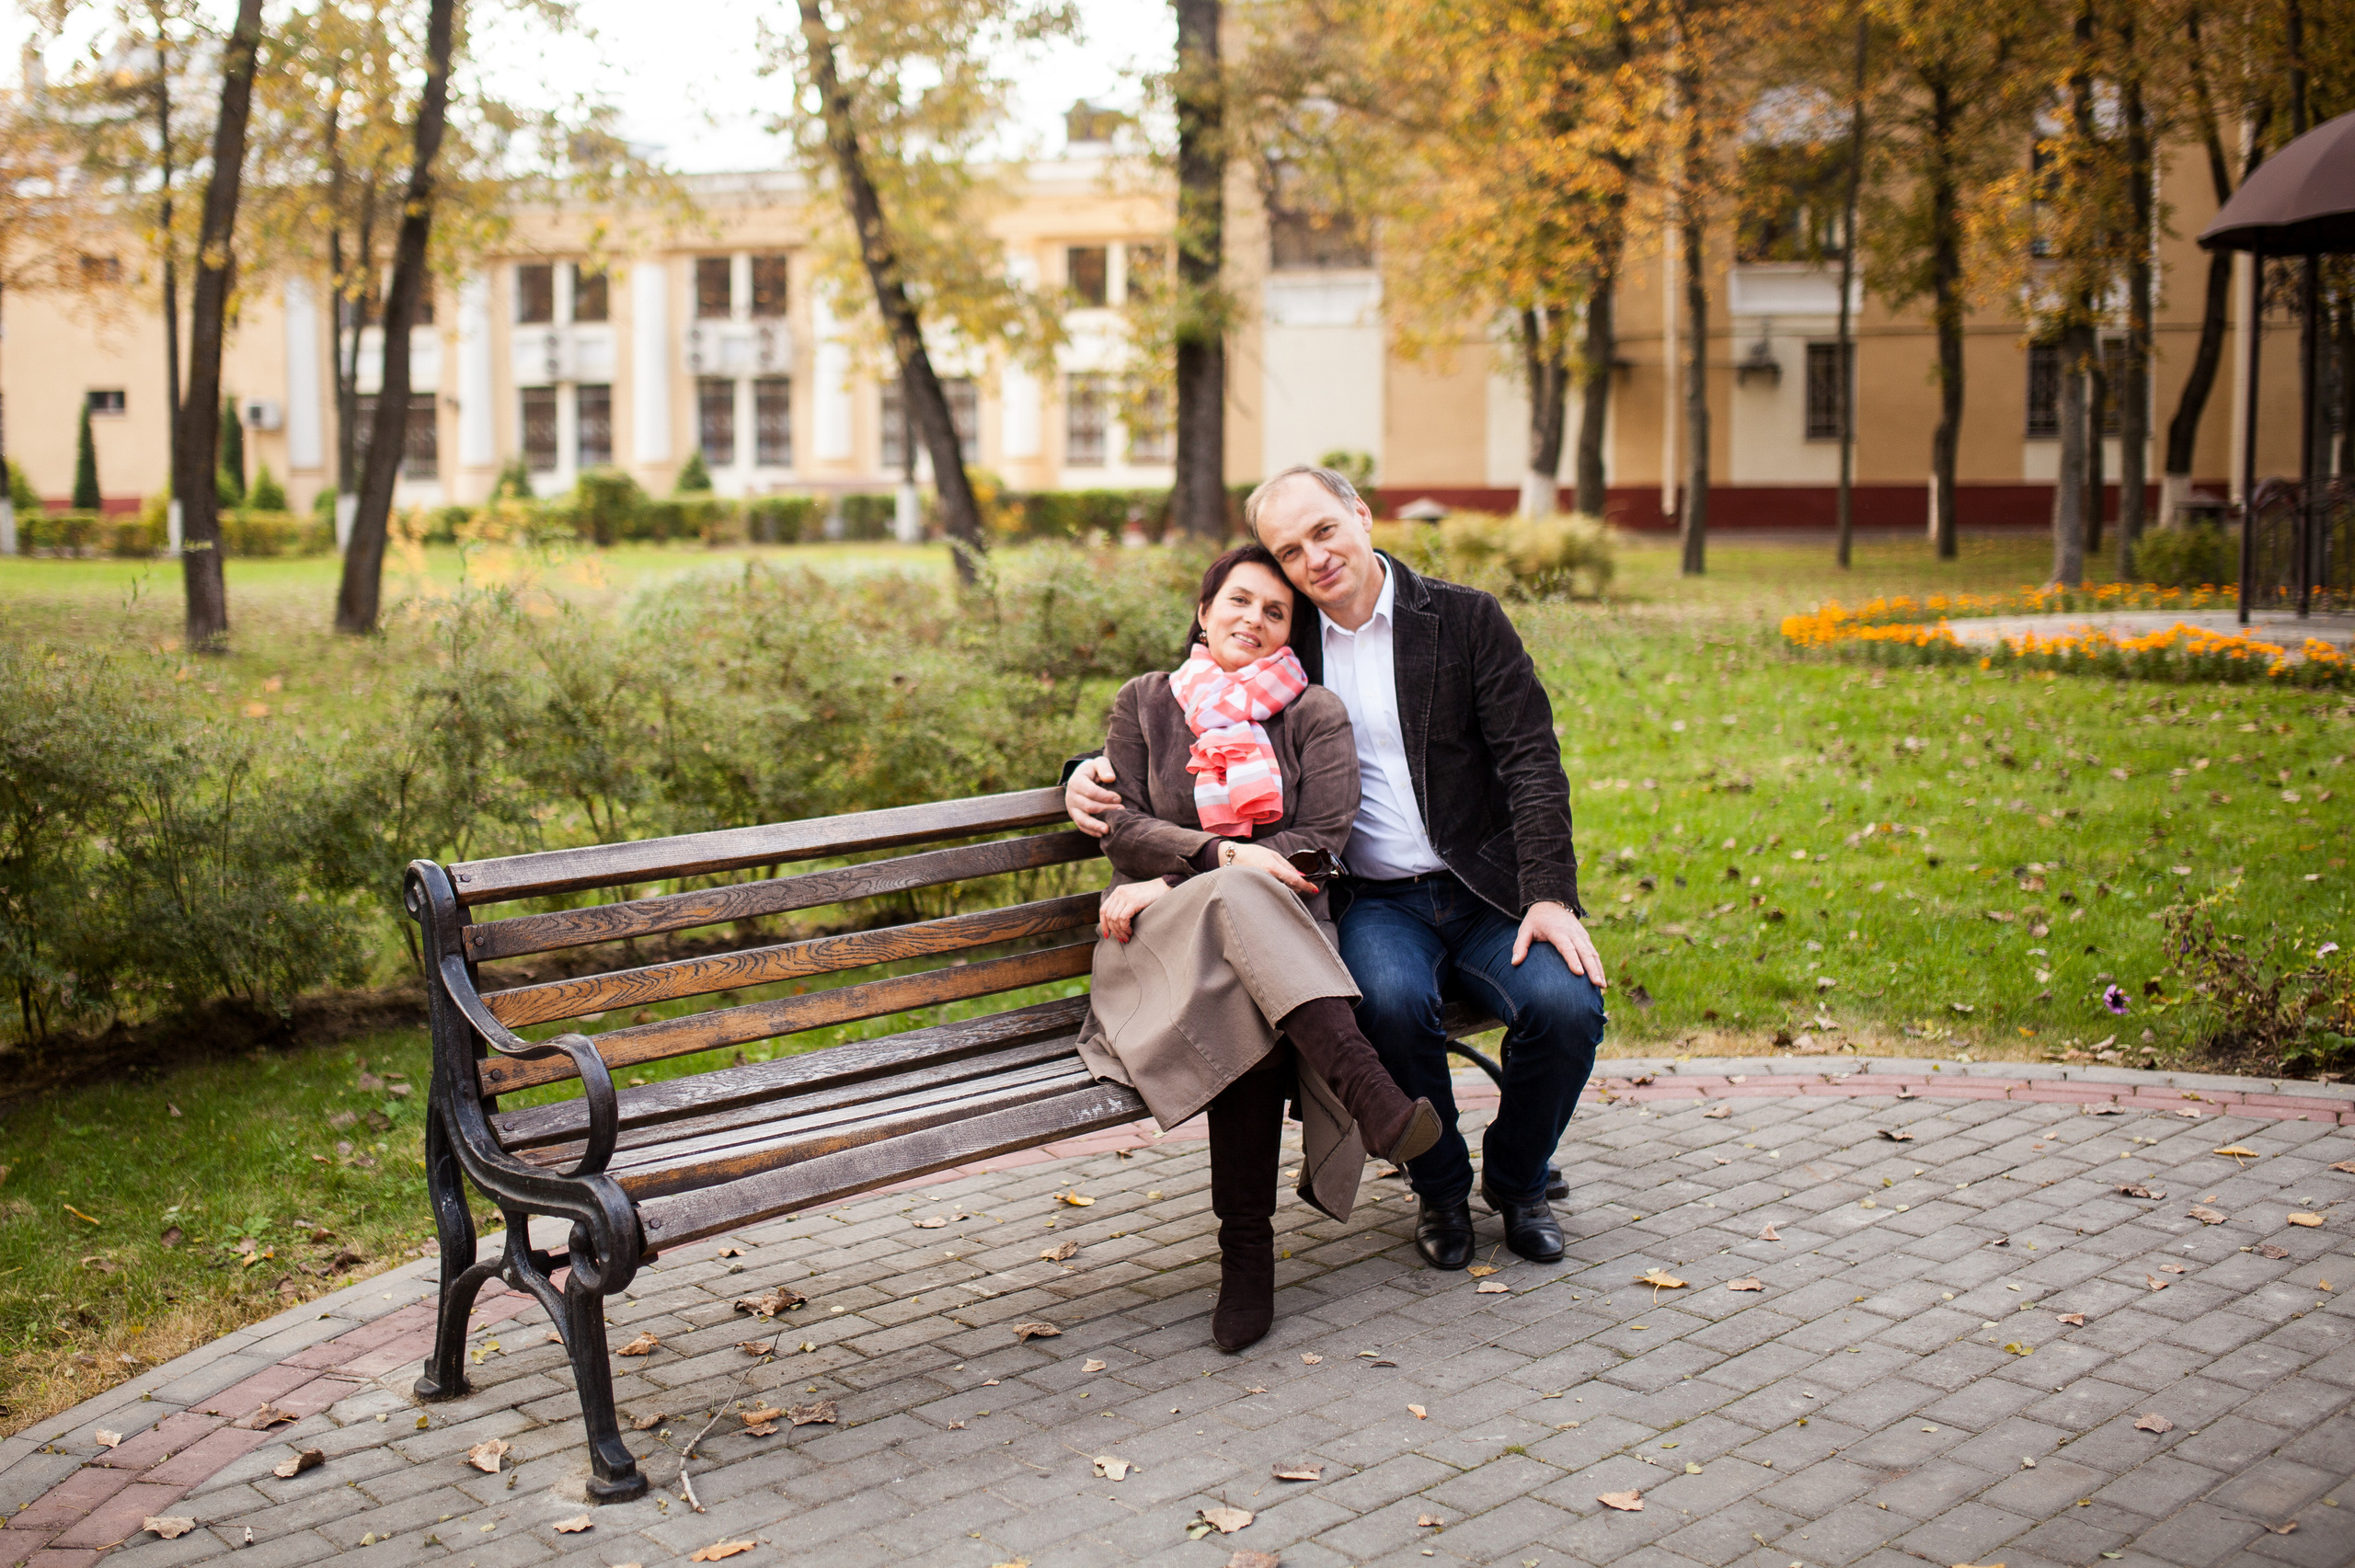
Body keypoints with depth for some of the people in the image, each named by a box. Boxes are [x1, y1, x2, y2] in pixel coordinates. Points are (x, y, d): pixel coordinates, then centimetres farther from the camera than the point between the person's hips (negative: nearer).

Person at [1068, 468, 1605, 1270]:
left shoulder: (1466, 619, 2)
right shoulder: (1283, 644, 7)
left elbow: (1530, 760, -3)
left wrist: (1551, 896, -15)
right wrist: (1099, 772, -4)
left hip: (1485, 893, 0)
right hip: (1376, 902, 0)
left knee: (1566, 1005, -27)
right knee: (1393, 1000, -33)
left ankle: (1517, 1181, 5)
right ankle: (1440, 1189, -4)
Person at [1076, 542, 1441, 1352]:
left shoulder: (1315, 714, 12)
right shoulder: (1144, 702, 17)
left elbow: (1319, 841, -2)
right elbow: (1123, 826, 5)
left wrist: (1171, 879, -10)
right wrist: (1224, 856, -16)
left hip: (1280, 923, 0)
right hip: (1162, 932, 0)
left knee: (1247, 1004, -39)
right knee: (1238, 899, -39)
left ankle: (1247, 1241, -38)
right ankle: (1370, 1091, -55)